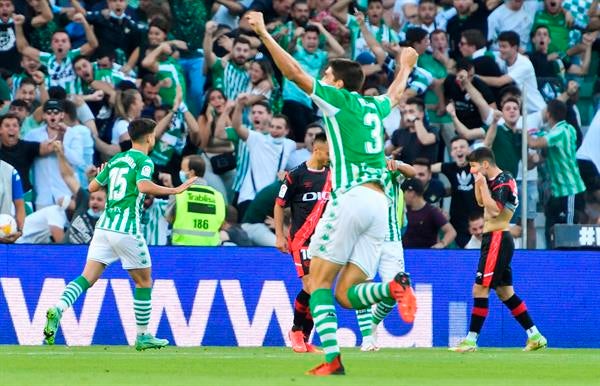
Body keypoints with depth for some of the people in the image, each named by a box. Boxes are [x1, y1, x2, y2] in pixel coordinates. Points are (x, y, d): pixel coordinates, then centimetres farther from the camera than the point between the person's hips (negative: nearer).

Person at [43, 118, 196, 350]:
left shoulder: (116, 159, 16)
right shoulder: (144, 161, -4)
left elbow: (92, 187, 19)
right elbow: (144, 186, -23)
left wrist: (102, 173, 39)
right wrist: (174, 190, -18)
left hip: (104, 227, 6)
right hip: (127, 230, -6)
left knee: (87, 278, -1)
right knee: (144, 282, 11)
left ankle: (58, 310, -26)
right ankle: (143, 336, 16)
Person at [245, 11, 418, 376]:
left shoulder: (338, 99, 2)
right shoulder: (374, 107, 21)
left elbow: (294, 71, -3)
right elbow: (396, 93, 45)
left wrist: (263, 32, 4)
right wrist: (406, 67, 65)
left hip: (352, 196, -7)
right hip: (380, 204, 7)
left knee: (319, 281, -1)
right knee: (347, 294, 3)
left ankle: (332, 359, -17)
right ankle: (395, 287, -26)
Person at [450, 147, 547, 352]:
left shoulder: (503, 181, -15)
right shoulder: (493, 180, 13)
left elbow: (494, 210, -24)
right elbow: (481, 202, 24)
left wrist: (483, 184, -19)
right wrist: (479, 182, 8)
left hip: (497, 240, -10)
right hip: (494, 240, 10)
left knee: (480, 289, -11)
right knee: (505, 292, 11)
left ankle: (471, 340, -10)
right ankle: (535, 336, 13)